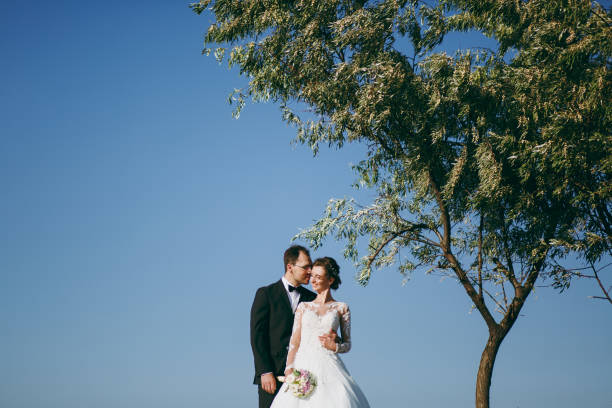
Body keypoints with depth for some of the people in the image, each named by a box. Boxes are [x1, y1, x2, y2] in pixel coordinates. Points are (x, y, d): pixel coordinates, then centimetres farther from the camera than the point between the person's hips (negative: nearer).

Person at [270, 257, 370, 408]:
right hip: (303, 365, 1)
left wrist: (335, 346, -10)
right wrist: (289, 368, -7)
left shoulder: (341, 308, 9)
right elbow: (294, 340, 7)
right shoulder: (303, 306, 14)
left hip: (328, 366, -1)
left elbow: (347, 344, 12)